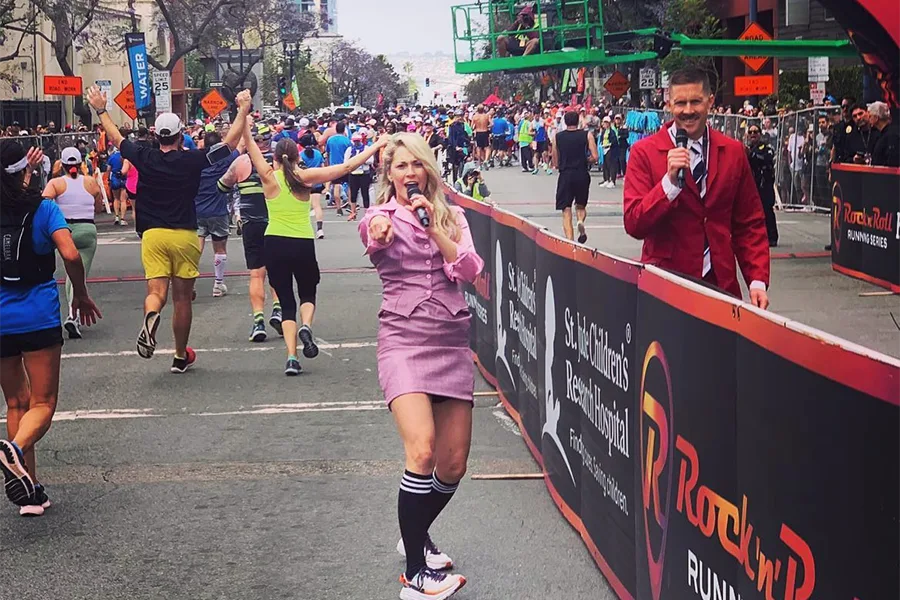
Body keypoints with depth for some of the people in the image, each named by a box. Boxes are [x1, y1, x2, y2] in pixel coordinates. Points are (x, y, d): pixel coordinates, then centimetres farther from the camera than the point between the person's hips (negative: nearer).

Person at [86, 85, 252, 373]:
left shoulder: (144, 158, -1)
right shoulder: (193, 160, -6)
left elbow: (116, 138, 16)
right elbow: (230, 142, 2)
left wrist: (101, 109, 29)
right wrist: (243, 111, 11)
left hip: (152, 234, 1)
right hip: (185, 235, -1)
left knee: (156, 292, -5)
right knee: (182, 298, 10)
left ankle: (150, 316, -41)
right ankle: (181, 356, 20)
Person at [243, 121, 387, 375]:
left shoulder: (269, 177, -1)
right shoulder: (306, 177, -1)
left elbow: (250, 145, 1)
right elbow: (347, 167, 0)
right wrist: (375, 147, 6)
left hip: (275, 245, 0)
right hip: (303, 245, 0)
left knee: (286, 301, 7)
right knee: (308, 295, 21)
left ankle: (292, 357, -9)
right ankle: (306, 326, -12)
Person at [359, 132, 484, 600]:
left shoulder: (451, 217, 12)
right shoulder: (381, 216, 3)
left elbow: (470, 270, -3)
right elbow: (372, 233, -22)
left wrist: (432, 226, -13)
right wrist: (377, 235, -45)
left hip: (452, 341, 4)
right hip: (403, 338, -4)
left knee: (453, 464, 5)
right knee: (422, 450, -23)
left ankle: (415, 536, 34)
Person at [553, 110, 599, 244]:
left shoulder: (558, 137, 4)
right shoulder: (586, 135, 1)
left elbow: (555, 164, 6)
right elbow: (595, 157, -8)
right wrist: (584, 161, 12)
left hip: (565, 175, 0)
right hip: (582, 175, 0)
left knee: (566, 211, 2)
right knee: (580, 206, 23)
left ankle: (569, 241, -12)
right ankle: (581, 221, -9)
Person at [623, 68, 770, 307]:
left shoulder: (733, 151, 6)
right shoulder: (644, 152, -3)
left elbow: (750, 224, 10)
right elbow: (634, 225, -9)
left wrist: (758, 281, -1)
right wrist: (670, 180, -20)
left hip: (722, 284, 2)